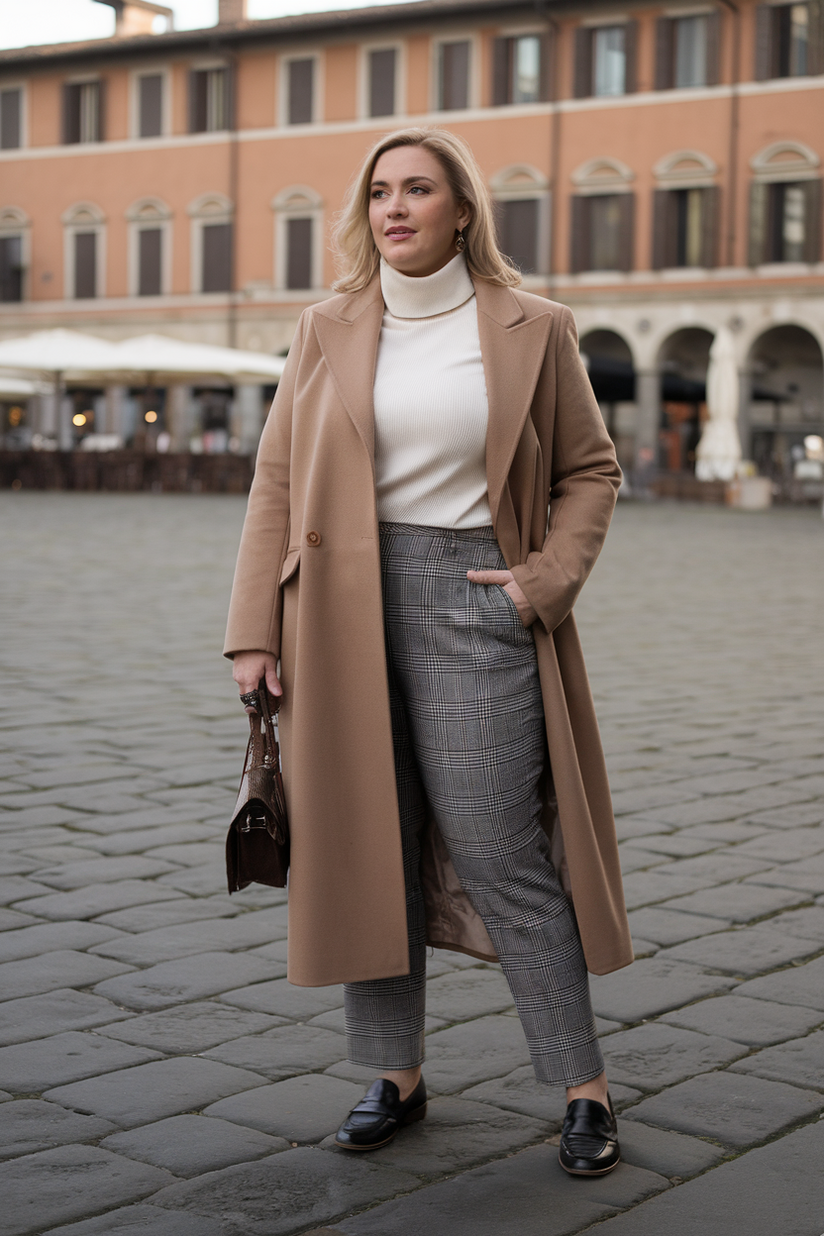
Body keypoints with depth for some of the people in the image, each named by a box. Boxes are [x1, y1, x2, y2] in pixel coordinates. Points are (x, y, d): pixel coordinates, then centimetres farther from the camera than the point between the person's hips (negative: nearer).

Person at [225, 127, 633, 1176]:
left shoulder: (531, 329, 2)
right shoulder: (328, 331, 7)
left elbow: (590, 469, 9)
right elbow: (277, 483, 6)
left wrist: (548, 580, -6)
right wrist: (255, 634, 0)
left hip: (471, 602, -3)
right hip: (344, 616, 3)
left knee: (500, 855, -4)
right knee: (366, 847, 6)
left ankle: (584, 1089, 7)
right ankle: (395, 1075, 20)